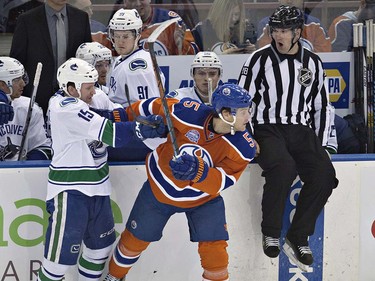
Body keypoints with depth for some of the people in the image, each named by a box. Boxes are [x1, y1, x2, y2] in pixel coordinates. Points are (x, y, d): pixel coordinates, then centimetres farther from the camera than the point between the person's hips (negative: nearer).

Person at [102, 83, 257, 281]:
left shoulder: (243, 147, -26)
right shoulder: (189, 113, -32)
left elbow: (220, 182, -30)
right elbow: (157, 107, -13)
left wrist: (197, 172, -49)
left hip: (204, 198, 1)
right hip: (160, 188, 0)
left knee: (214, 249, -12)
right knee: (135, 238, 15)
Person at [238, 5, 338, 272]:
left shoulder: (313, 62, 10)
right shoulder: (260, 59, -1)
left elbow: (322, 106, 17)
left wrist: (320, 146, 9)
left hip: (302, 130, 4)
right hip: (268, 130, -4)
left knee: (324, 174, -23)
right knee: (284, 167, -35)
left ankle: (298, 239, -10)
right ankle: (271, 233, -14)